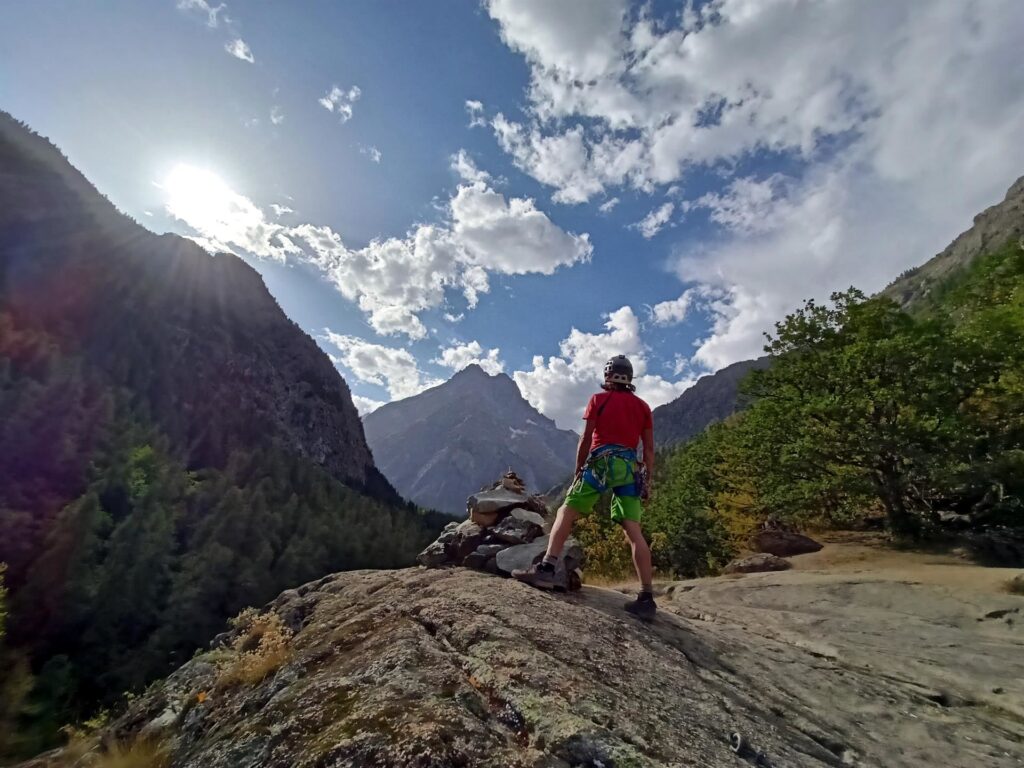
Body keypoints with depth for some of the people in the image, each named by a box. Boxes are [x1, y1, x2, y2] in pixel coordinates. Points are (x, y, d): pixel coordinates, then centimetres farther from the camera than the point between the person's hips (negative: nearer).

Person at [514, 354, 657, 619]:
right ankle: (646, 597, -2)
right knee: (633, 531, 1)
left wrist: (578, 470, 10)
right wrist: (647, 481, 16)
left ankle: (547, 568, -14)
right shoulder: (643, 406, 16)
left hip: (601, 462, -3)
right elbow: (649, 449, 12)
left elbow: (586, 440, 3)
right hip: (630, 467, 4)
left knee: (566, 512, 1)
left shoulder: (598, 399, 8)